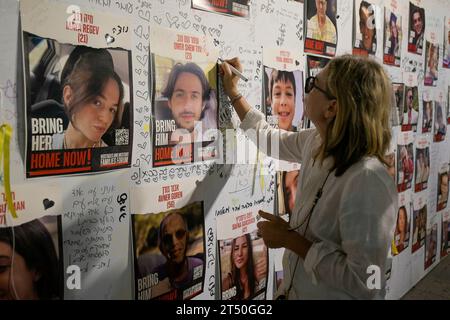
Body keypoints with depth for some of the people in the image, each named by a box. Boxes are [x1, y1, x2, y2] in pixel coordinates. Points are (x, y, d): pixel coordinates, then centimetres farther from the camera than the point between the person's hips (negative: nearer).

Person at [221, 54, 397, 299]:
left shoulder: (367, 181, -32)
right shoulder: (316, 142, -8)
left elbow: (363, 283, -30)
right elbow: (270, 138, 14)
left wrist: (289, 239, -23)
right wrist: (233, 93, 12)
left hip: (334, 293, -6)